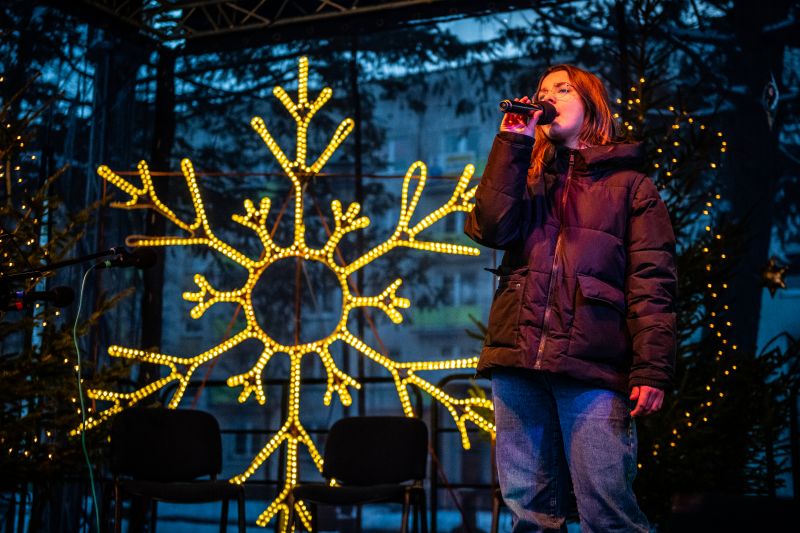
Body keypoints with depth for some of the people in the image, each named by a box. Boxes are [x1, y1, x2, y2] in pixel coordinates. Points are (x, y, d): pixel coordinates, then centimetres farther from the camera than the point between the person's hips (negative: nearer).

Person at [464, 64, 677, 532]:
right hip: (518, 360, 4)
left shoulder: (629, 185, 11)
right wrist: (513, 142, 3)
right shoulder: (528, 180, 23)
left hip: (592, 368, -4)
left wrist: (652, 369, -11)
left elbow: (652, 283, 1)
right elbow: (491, 227, 1)